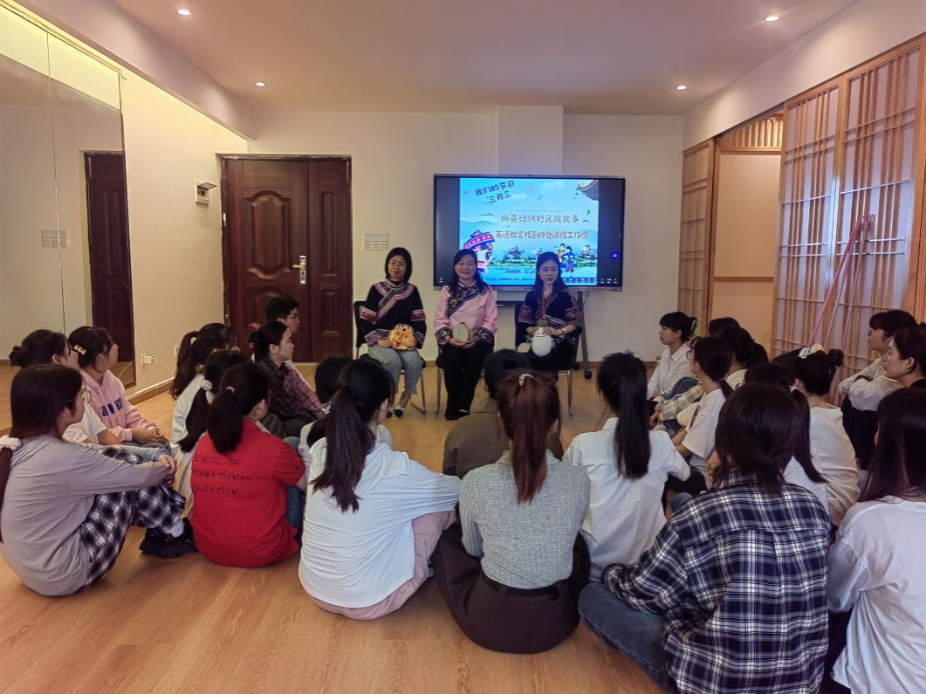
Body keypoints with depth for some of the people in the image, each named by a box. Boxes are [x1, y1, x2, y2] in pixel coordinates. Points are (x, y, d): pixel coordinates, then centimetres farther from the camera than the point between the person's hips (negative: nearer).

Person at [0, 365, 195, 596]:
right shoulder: (62, 458, -29)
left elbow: (96, 456, 8)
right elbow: (138, 476, -16)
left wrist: (155, 455, 3)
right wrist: (165, 467, 6)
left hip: (32, 565, 9)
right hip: (63, 574, -9)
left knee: (123, 461, 6)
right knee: (134, 482, -7)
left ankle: (160, 533, 19)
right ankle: (175, 535, 15)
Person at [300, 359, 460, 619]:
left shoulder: (319, 450, -10)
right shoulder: (395, 468, -23)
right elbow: (458, 490, -6)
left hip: (314, 588, 6)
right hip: (366, 601, -5)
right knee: (439, 504, 3)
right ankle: (420, 572, 25)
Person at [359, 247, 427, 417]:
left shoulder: (412, 290, 9)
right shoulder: (376, 289, 3)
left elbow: (419, 321, 7)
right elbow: (365, 321, 0)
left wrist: (415, 339, -10)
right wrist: (378, 340, -14)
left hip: (405, 340, 2)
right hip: (380, 341, -1)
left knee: (414, 361, -30)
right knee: (393, 361, -32)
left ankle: (407, 396, -7)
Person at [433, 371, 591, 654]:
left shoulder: (476, 482, -20)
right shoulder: (578, 480, -15)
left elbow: (473, 549, 0)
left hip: (489, 623, -2)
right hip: (556, 623, 2)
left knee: (448, 538, 24)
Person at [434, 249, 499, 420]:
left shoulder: (486, 290, 6)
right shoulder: (447, 290, 9)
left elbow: (491, 320, 1)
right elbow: (440, 319, 2)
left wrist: (477, 338, -15)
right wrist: (449, 338, -16)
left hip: (478, 339, 0)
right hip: (453, 339, 0)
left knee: (474, 356, -32)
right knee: (452, 356, -31)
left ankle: (464, 406, -16)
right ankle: (453, 405, -14)